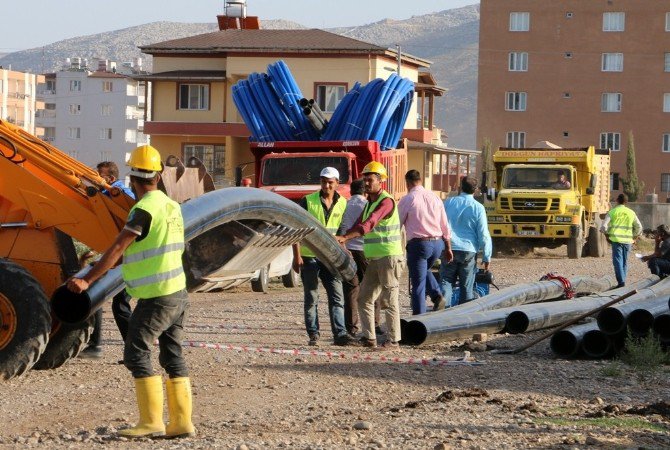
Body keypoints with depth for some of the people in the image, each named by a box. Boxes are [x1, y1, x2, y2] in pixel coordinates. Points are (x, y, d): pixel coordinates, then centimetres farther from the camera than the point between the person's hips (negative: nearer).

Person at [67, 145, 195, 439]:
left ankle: (151, 421, -9)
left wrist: (87, 280, -23)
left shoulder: (144, 209, -16)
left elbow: (117, 250, -22)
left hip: (156, 298, -9)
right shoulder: (172, 206, 11)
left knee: (137, 354, -5)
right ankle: (181, 422, 10)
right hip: (178, 293, 9)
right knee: (172, 357, 11)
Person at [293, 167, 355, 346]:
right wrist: (297, 256, -11)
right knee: (311, 298, 3)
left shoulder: (342, 204, 6)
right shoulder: (308, 201, -4)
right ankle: (313, 335, 8)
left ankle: (340, 334, -6)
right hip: (309, 256, -3)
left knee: (337, 296, -4)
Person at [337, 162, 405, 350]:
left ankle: (393, 340, 2)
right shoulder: (369, 203, 17)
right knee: (364, 298, 7)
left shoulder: (386, 201, -14)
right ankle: (369, 338, 10)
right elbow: (358, 225, 17)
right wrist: (342, 242, -1)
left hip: (389, 257, -9)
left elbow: (369, 225, -27)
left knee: (389, 300, -4)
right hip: (374, 259, 9)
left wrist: (345, 237, -35)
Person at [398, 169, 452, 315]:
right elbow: (445, 226, 11)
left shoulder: (407, 200, -6)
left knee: (418, 284, 2)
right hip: (438, 243, 5)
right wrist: (448, 248, 18)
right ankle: (437, 295, 9)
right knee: (425, 270, 31)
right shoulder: (434, 198, 9)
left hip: (418, 244, -5)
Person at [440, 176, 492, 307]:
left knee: (446, 281, 6)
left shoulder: (448, 202, 3)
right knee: (466, 286, 7)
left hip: (449, 250, 1)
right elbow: (483, 234, -6)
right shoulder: (478, 208, -4)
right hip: (468, 251, -1)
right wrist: (486, 256, 1)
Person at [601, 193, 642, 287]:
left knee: (618, 261, -6)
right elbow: (639, 227, 12)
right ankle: (622, 281, 16)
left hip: (616, 240, -3)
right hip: (627, 240, 3)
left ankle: (621, 281, -19)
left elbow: (603, 227, -7)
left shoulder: (612, 212, -2)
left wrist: (607, 235, 9)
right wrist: (634, 237, 23)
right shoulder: (631, 213, 8)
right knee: (625, 262, 14)